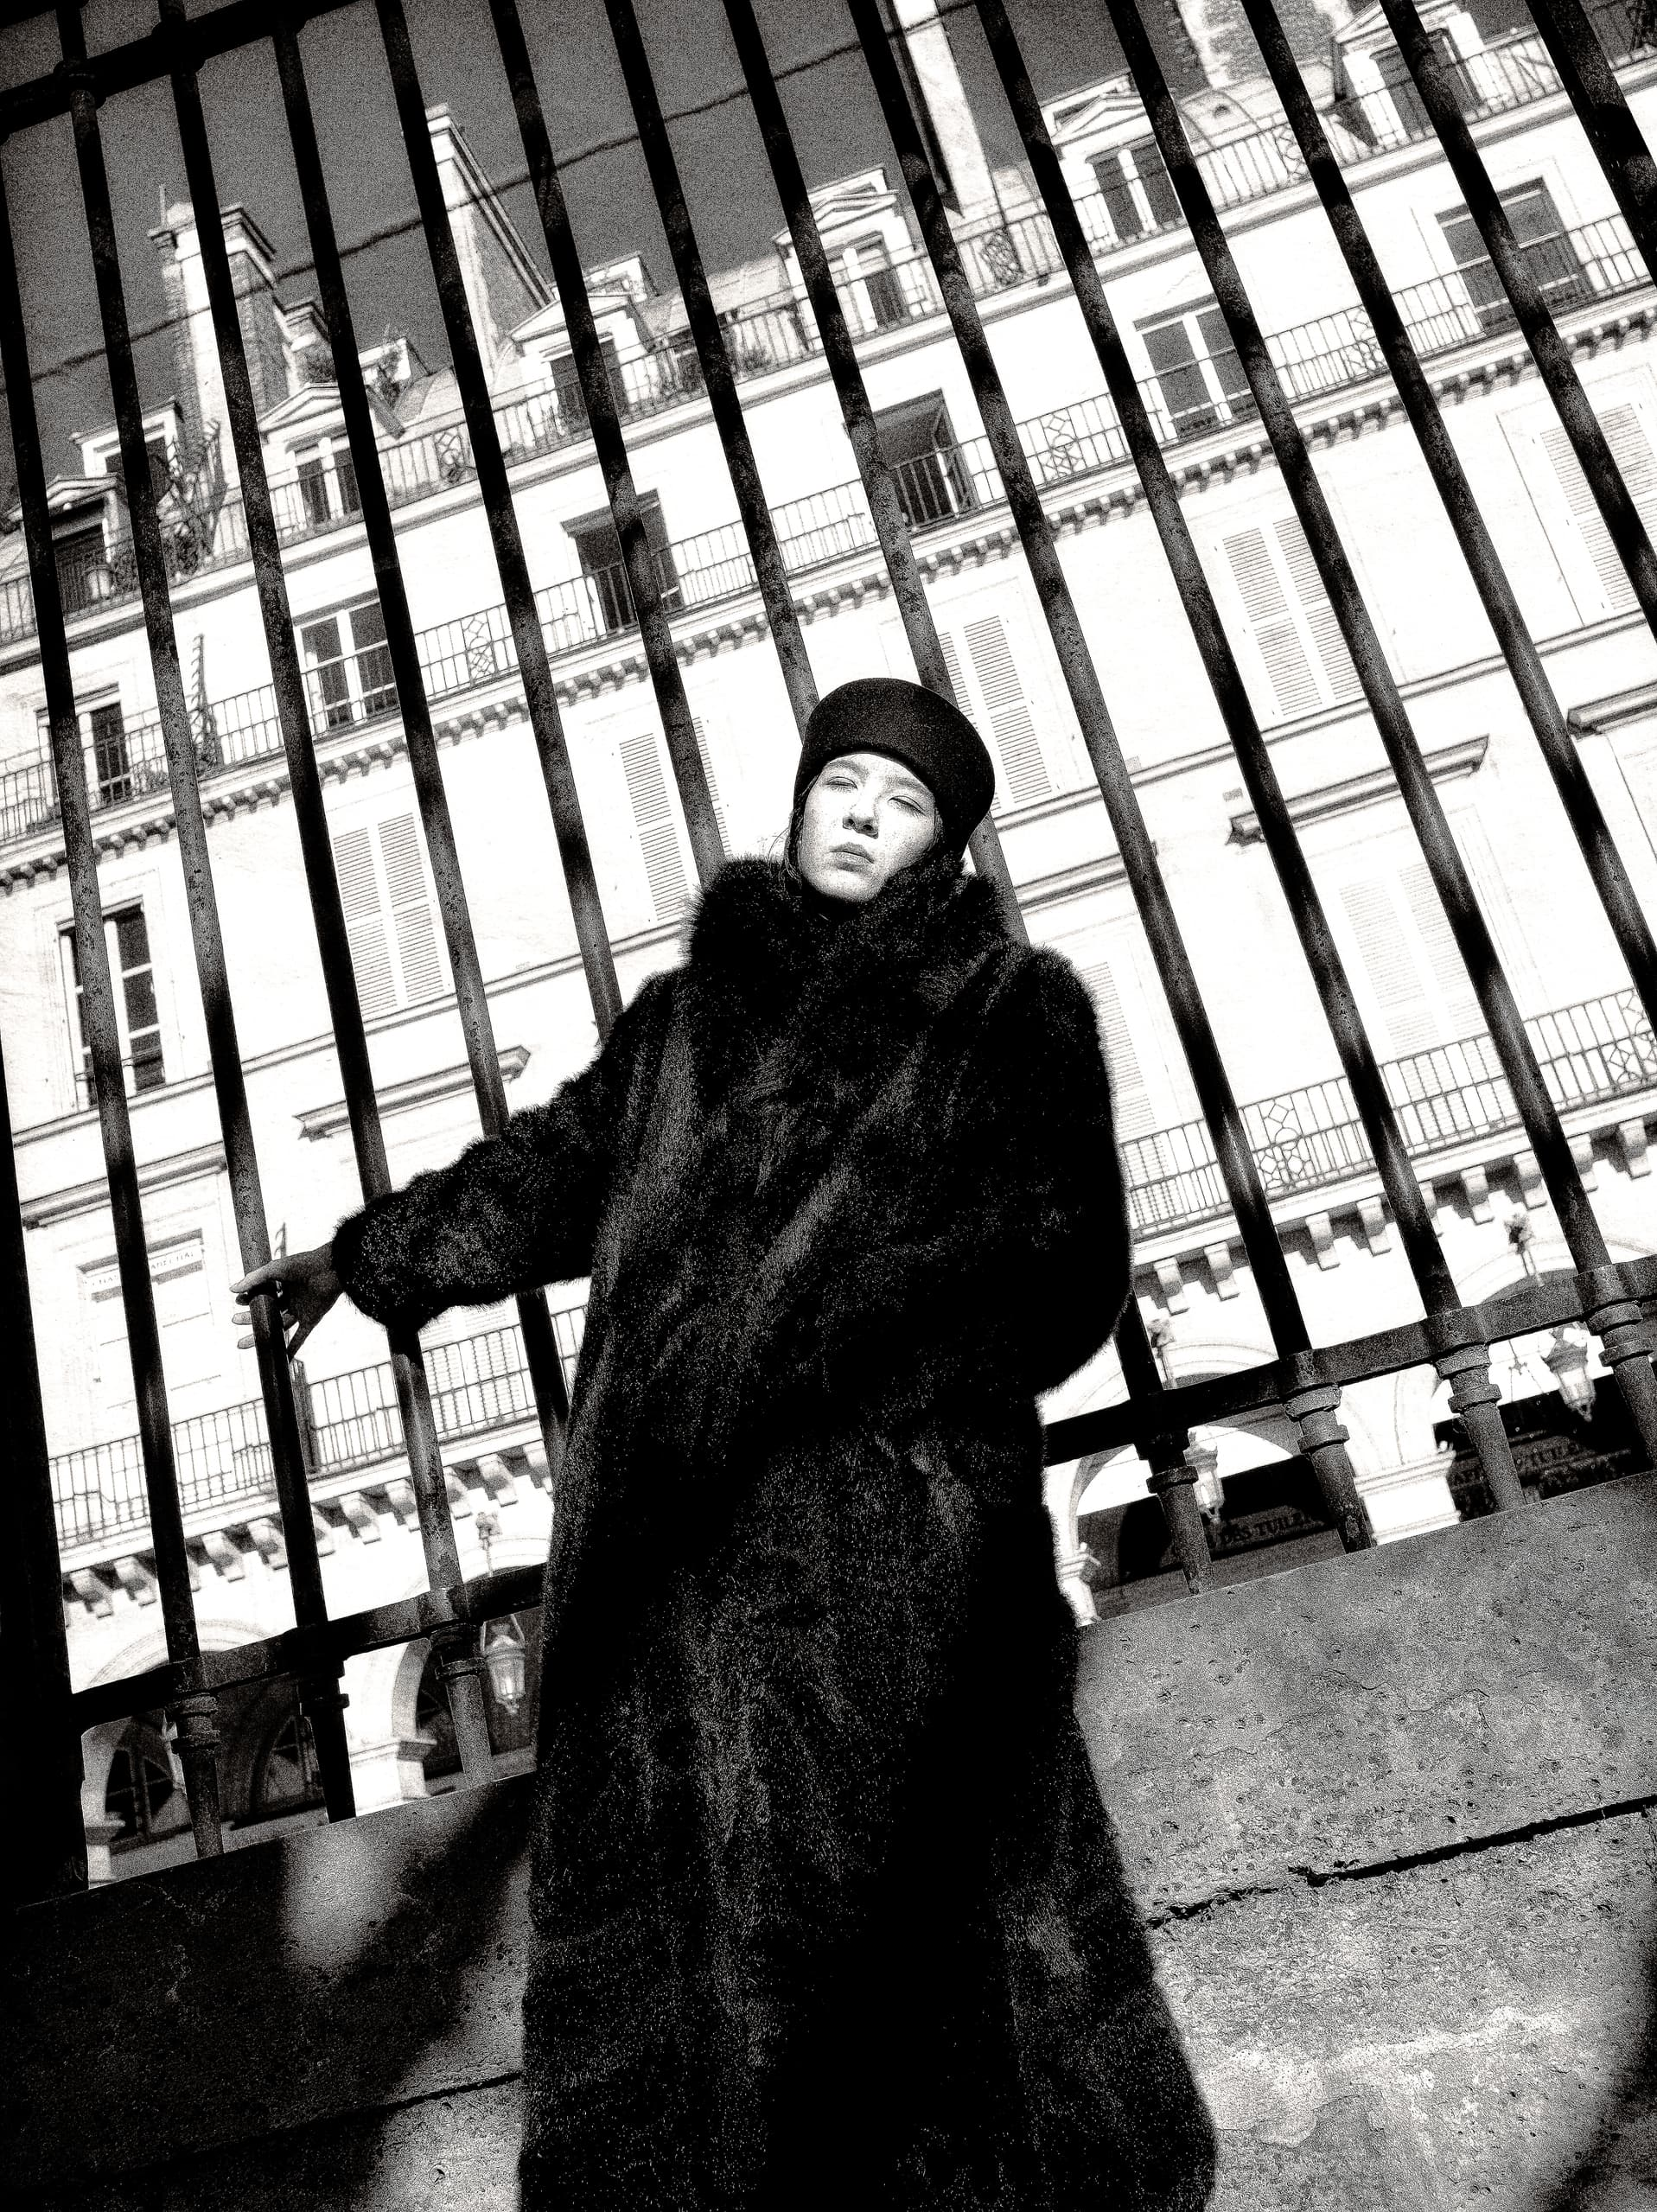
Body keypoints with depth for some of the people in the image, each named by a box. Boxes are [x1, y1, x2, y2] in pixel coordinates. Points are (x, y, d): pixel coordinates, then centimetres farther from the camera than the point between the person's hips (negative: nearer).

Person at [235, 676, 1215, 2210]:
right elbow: (550, 1166, 35)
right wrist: (372, 1256, 43)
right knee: (670, 1895, -4)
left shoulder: (1013, 1014, 14)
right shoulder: (688, 1014, 24)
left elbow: (1069, 1261, 3)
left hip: (890, 1515, -3)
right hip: (675, 1528, 4)